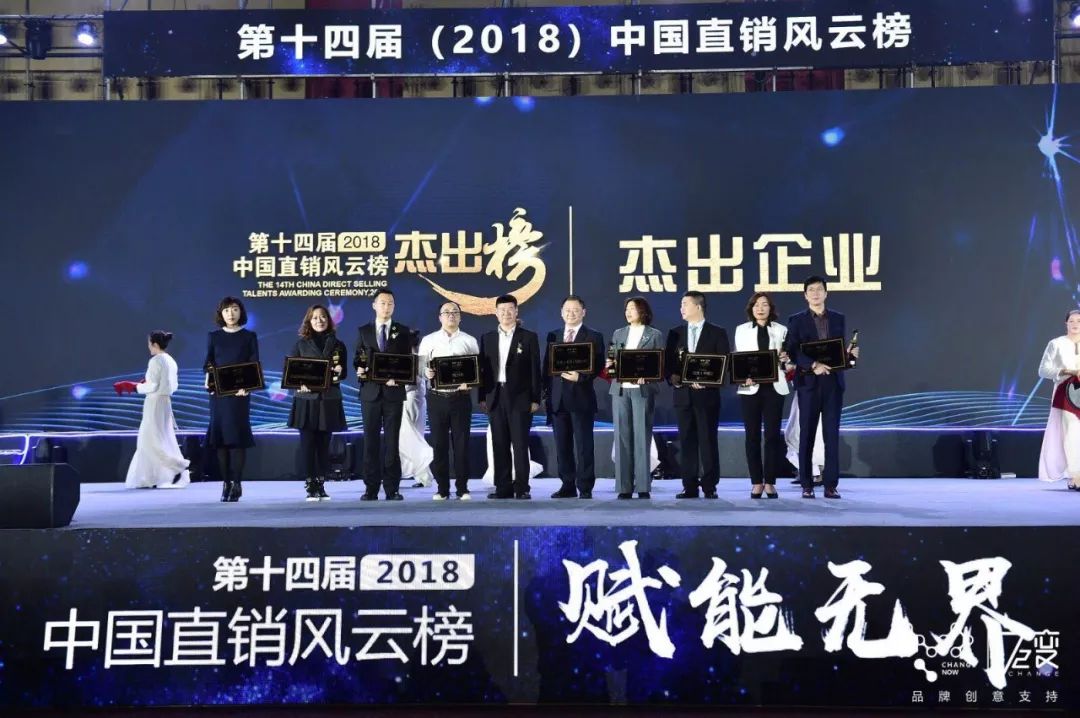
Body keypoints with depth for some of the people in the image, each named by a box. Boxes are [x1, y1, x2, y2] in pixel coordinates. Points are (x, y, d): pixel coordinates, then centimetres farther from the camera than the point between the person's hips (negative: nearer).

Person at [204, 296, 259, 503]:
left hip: (239, 393, -2)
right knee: (220, 435, -1)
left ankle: (237, 483, -6)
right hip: (218, 393, 2)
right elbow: (208, 363, 8)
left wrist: (246, 385, -15)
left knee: (237, 435, -7)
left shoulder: (249, 337, 6)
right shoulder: (213, 336, 11)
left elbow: (254, 365, 0)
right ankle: (226, 482, 3)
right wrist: (209, 378, -13)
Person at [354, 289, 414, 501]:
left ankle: (392, 489, 4)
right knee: (371, 440, 2)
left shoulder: (403, 332, 7)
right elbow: (358, 360, 10)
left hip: (393, 391, -1)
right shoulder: (364, 331, 10)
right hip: (370, 391, 1)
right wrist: (360, 370, -11)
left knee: (392, 441, 1)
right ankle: (371, 488, 6)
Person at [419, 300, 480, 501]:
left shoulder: (470, 341, 8)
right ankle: (442, 488, 10)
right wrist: (427, 372, -17)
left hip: (461, 396, 0)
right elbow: (420, 366, 3)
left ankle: (462, 488, 7)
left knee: (461, 443, 0)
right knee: (439, 443, 2)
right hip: (436, 397, 0)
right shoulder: (428, 340, 9)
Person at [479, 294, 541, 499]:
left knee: (520, 444, -3)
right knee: (499, 446, 4)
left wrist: (535, 399, -5)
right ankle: (503, 488, 9)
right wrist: (482, 398, 4)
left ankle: (522, 488, 1)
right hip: (495, 398, 3)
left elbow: (535, 370, 0)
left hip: (519, 398, -3)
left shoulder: (529, 337, 3)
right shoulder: (487, 338, 12)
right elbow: (483, 370, 10)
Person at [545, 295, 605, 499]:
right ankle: (568, 485, 15)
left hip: (581, 397, -4)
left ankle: (585, 488, 2)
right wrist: (547, 392, 4)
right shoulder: (553, 336, 14)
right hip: (558, 398, 4)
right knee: (562, 445, 7)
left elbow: (598, 366, -4)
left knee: (584, 445, -2)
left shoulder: (594, 337, 2)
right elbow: (547, 365, 12)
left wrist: (580, 377, -18)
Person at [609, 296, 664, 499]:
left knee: (642, 437, -4)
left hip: (643, 390, -3)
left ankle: (643, 486, 1)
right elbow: (611, 361, 17)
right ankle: (624, 486, 4)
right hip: (620, 389, 3)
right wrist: (610, 365, -5)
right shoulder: (618, 334, 17)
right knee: (622, 437, 1)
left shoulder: (655, 335, 5)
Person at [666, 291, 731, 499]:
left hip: (707, 394, -3)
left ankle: (709, 486, 4)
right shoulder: (675, 333, 14)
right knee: (687, 441, 4)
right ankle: (690, 486, 8)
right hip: (682, 394, 4)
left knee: (708, 440, -1)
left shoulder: (717, 333, 3)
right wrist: (672, 376, -8)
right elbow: (668, 361, 12)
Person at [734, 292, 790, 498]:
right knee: (752, 435, 0)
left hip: (774, 387, 0)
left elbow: (786, 358, 9)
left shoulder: (781, 330, 10)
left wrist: (784, 358, -15)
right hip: (750, 387, 0)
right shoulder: (741, 330, 9)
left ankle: (770, 482, 4)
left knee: (772, 434, -2)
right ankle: (756, 482, 5)